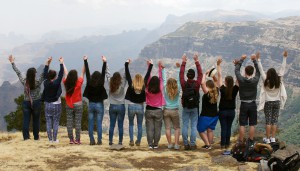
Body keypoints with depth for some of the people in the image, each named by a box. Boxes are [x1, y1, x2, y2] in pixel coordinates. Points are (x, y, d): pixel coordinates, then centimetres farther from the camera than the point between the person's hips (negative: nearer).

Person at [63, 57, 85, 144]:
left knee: (69, 123, 5)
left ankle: (71, 139, 6)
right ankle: (77, 140, -1)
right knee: (78, 122, 0)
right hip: (78, 105, -2)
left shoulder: (66, 83, -4)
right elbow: (83, 72, -2)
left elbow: (65, 73, 11)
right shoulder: (79, 82, -10)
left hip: (68, 105, 3)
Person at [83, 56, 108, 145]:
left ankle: (92, 140, 5)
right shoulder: (101, 84, -9)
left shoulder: (89, 83, -4)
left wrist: (85, 61, 5)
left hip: (91, 104, 2)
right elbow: (103, 73, -9)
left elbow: (87, 72, 0)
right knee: (99, 124, 0)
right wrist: (104, 62, -9)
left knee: (91, 123, 5)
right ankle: (99, 140, 1)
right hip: (99, 105, -2)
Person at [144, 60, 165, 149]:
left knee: (149, 128, 4)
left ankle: (150, 144, 5)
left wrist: (150, 66, 2)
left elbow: (147, 78, -4)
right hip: (158, 110, -1)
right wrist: (160, 68, 6)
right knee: (157, 128, 7)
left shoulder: (147, 89, -11)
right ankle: (155, 144, 9)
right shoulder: (160, 89, -12)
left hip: (149, 110, 1)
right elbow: (161, 79, -2)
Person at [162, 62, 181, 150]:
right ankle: (176, 144, 0)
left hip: (166, 110, 1)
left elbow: (164, 79, 1)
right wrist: (178, 68, 1)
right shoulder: (177, 90, -7)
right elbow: (178, 79, -4)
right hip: (175, 111, -1)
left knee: (168, 128, 5)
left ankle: (169, 144, 5)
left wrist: (163, 69, 10)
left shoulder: (165, 89, -6)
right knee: (177, 128, 8)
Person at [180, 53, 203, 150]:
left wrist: (183, 62, 11)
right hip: (195, 108, 0)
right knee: (194, 126, 3)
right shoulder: (197, 84, -10)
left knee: (185, 126, 5)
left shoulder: (184, 84, -9)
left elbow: (181, 74, 4)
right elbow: (200, 74, 1)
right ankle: (193, 144, 3)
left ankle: (186, 144, 6)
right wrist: (197, 62, 4)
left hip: (185, 108, 0)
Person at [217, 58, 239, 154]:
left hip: (222, 111, -2)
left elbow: (219, 76, -11)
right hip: (231, 111, 2)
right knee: (229, 128, 10)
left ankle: (223, 145, 1)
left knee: (223, 128, 1)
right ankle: (227, 144, 12)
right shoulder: (235, 89, -9)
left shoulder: (223, 89, -14)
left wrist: (218, 65, -7)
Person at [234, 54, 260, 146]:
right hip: (252, 104, 1)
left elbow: (236, 70, 4)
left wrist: (241, 59, 13)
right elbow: (258, 71, 9)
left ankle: (241, 142, 7)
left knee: (242, 125, 4)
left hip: (244, 104, -1)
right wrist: (254, 60, 12)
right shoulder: (255, 80, -9)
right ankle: (250, 142, 12)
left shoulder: (241, 80, -11)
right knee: (252, 125, 7)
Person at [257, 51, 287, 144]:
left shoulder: (266, 81, -14)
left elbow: (261, 70, -13)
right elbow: (282, 69, -5)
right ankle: (273, 138, 8)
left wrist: (258, 59, -10)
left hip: (268, 103, -2)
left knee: (268, 120, 2)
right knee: (275, 120, 6)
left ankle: (267, 138, 3)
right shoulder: (279, 80, -9)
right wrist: (284, 58, -2)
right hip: (277, 102, 2)